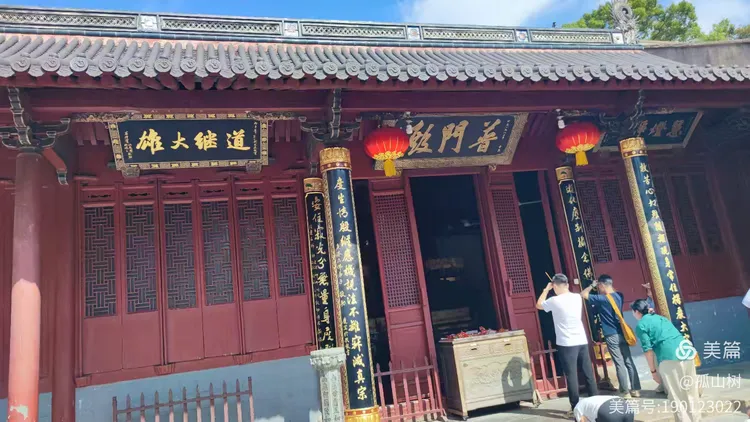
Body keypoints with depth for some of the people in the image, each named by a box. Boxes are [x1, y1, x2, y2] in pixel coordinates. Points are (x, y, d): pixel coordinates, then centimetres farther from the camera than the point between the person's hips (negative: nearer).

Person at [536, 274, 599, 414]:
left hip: (567, 344, -5)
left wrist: (546, 289, 14)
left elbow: (539, 305, 9)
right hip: (582, 341, 5)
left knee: (571, 376, 0)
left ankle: (576, 408, 4)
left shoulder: (554, 301, -11)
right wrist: (565, 289, 28)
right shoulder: (577, 297, 4)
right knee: (588, 374, 12)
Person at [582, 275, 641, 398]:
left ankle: (626, 392, 2)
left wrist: (592, 285, 1)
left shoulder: (601, 299, -16)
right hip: (622, 334, 6)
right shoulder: (619, 296, 4)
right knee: (629, 362, 11)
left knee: (619, 364, -2)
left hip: (611, 336, -6)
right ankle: (636, 389, 15)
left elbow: (583, 294, -10)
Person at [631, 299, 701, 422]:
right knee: (690, 392, 18)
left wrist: (653, 371, 4)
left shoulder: (640, 325, 3)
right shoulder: (660, 317, 25)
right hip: (687, 351, 8)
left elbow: (648, 349, -3)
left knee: (676, 396, 4)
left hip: (670, 357, -8)